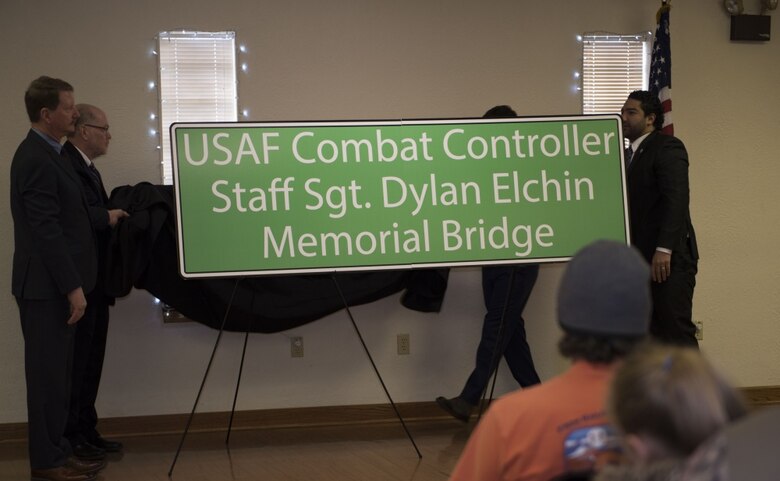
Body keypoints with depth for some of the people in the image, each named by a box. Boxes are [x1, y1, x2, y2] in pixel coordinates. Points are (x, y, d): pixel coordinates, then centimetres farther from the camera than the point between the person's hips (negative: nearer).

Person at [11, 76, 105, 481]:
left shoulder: (45, 153, 14)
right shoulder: (37, 160, -18)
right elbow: (47, 230, -22)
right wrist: (73, 287, -21)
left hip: (54, 284, 10)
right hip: (47, 285, -10)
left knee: (55, 373, 14)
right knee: (48, 373, -2)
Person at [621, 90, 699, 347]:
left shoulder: (667, 147, -6)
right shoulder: (631, 153, 19)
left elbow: (676, 199, -17)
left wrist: (664, 249, -23)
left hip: (668, 258, -8)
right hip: (642, 259, 8)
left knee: (676, 330, -8)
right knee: (655, 333, 7)